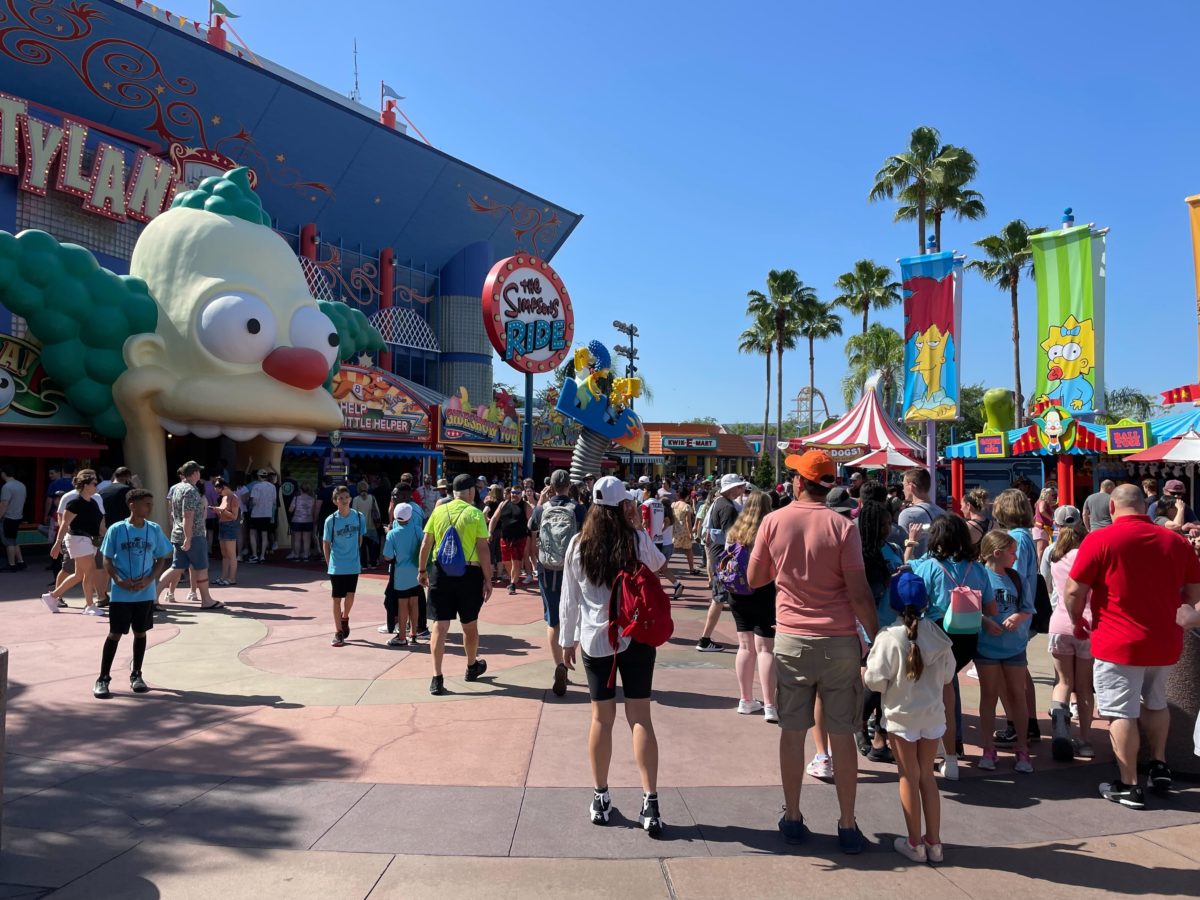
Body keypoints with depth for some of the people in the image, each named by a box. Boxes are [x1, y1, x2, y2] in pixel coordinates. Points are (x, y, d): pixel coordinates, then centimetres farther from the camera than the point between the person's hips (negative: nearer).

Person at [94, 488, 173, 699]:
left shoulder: (154, 530, 1)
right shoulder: (116, 529, -6)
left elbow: (161, 559, 6)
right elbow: (107, 560, -2)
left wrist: (149, 579, -10)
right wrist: (118, 580, -16)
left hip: (145, 593, 3)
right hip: (120, 594, -2)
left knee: (140, 633, 11)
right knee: (115, 634, 2)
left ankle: (136, 675, 24)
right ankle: (103, 678, 12)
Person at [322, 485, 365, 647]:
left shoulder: (359, 516, -3)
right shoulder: (331, 520, -9)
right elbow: (326, 544, -1)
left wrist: (355, 555, 9)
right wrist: (329, 563, -1)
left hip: (354, 565, 2)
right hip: (336, 567, -2)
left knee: (350, 596, 8)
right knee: (337, 598, 4)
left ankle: (345, 618, 38)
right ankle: (338, 632, 15)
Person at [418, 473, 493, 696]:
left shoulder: (438, 511, 1)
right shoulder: (475, 514, -7)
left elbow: (425, 544, 2)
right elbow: (483, 549, -9)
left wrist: (422, 571, 14)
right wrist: (488, 580, -3)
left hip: (441, 572, 2)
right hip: (469, 573, -2)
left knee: (440, 626, 3)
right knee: (470, 625, 16)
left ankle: (437, 679, -1)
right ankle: (472, 667, 36)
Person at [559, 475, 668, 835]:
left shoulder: (578, 545, -3)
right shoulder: (638, 540, -6)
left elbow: (569, 597, 1)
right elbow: (659, 565, 15)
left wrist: (568, 640, 10)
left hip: (594, 639, 1)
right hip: (636, 637, -1)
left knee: (601, 718, 11)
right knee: (640, 717, 5)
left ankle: (600, 799, 20)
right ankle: (650, 803, 4)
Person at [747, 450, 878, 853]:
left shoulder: (773, 522, -4)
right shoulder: (842, 527, -9)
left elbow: (754, 579, 5)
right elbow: (859, 594, -11)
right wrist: (876, 639, -1)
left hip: (791, 639, 1)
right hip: (840, 641, -1)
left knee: (792, 731, 11)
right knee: (842, 735, 8)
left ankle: (792, 818, 22)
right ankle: (847, 826, 18)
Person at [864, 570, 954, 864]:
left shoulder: (888, 637, -20)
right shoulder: (937, 635, -5)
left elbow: (875, 680, -19)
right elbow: (947, 674, 5)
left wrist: (866, 673, 1)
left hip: (902, 715, -4)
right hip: (933, 713, 4)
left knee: (909, 777, 8)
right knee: (927, 775, 16)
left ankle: (915, 843, 17)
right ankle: (933, 841, 22)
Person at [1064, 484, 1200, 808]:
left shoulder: (1100, 540, -12)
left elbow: (1074, 590, -12)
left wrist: (1077, 622, 5)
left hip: (1118, 643, -5)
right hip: (1164, 640, 5)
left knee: (1121, 713, 3)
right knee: (1155, 704, 26)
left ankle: (1128, 786, 9)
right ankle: (1159, 765, 33)